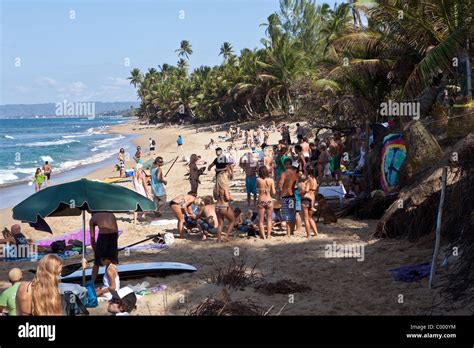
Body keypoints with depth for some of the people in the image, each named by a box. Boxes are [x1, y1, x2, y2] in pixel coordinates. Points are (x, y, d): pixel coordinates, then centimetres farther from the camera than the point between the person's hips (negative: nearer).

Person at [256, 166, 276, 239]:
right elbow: (273, 192, -4)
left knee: (261, 220, 10)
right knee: (269, 219, 15)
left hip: (261, 201, -1)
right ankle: (268, 235, 12)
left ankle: (263, 236, 8)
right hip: (269, 201, 1)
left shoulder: (258, 180, -9)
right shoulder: (271, 180, -5)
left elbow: (257, 188, 5)